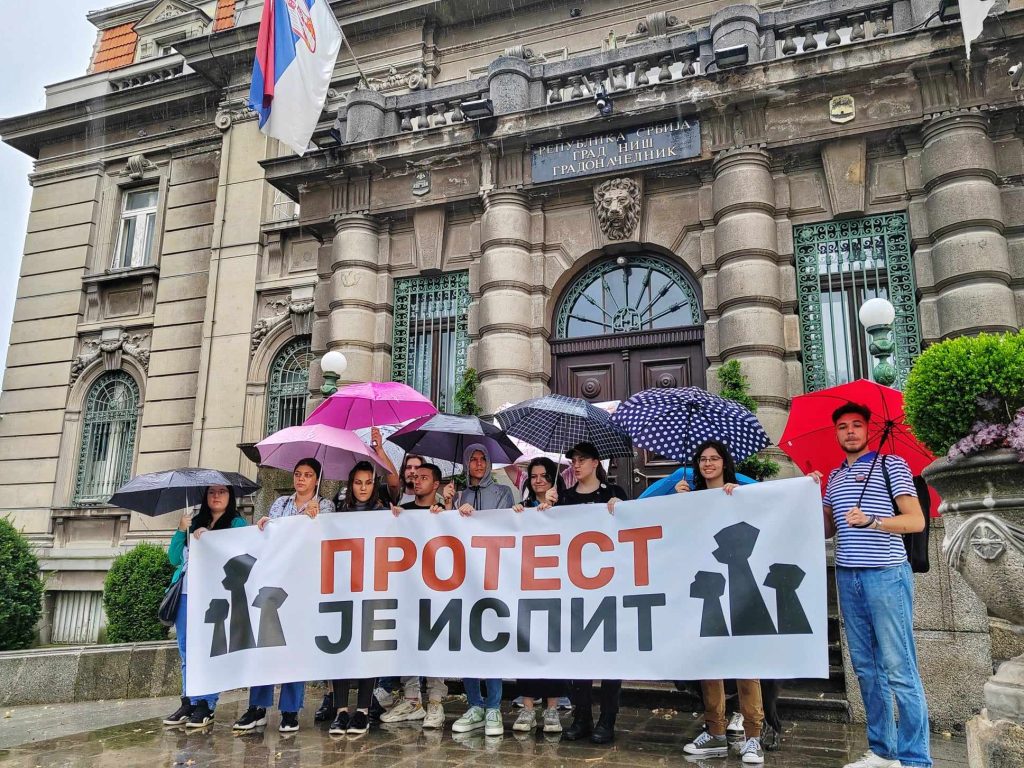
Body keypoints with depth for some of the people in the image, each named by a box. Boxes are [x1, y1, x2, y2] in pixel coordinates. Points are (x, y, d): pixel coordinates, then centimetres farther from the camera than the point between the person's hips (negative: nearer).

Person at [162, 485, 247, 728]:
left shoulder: (237, 523, 4)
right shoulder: (194, 523, 17)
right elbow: (174, 558, 14)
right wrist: (181, 530, 1)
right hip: (187, 593, 5)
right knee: (187, 651, 8)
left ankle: (206, 705, -1)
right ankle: (189, 702, 16)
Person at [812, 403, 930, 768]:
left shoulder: (891, 464, 0)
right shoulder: (834, 476, 17)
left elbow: (917, 521, -7)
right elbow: (827, 530, 18)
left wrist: (871, 521, -22)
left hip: (886, 574, -6)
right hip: (848, 577, 6)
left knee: (898, 669, -5)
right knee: (866, 666, 9)